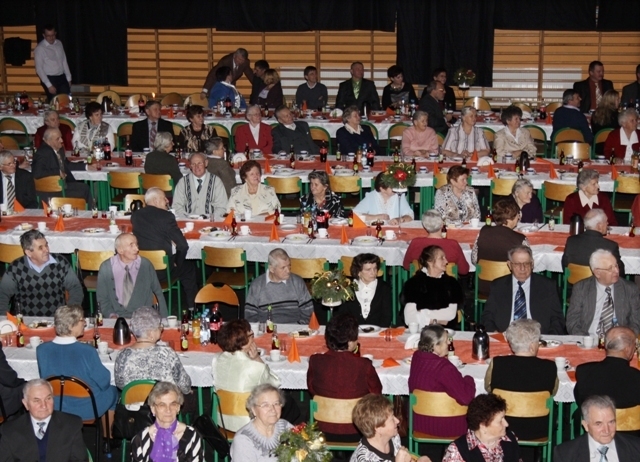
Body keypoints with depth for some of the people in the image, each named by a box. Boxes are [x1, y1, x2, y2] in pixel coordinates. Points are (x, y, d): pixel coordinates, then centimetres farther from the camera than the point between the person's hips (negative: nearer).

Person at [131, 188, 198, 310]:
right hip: (162, 269, -5)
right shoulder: (166, 216, -16)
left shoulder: (136, 216, 1)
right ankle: (191, 308, 34)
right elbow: (183, 245, -16)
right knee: (189, 267, 25)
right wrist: (177, 263, 1)